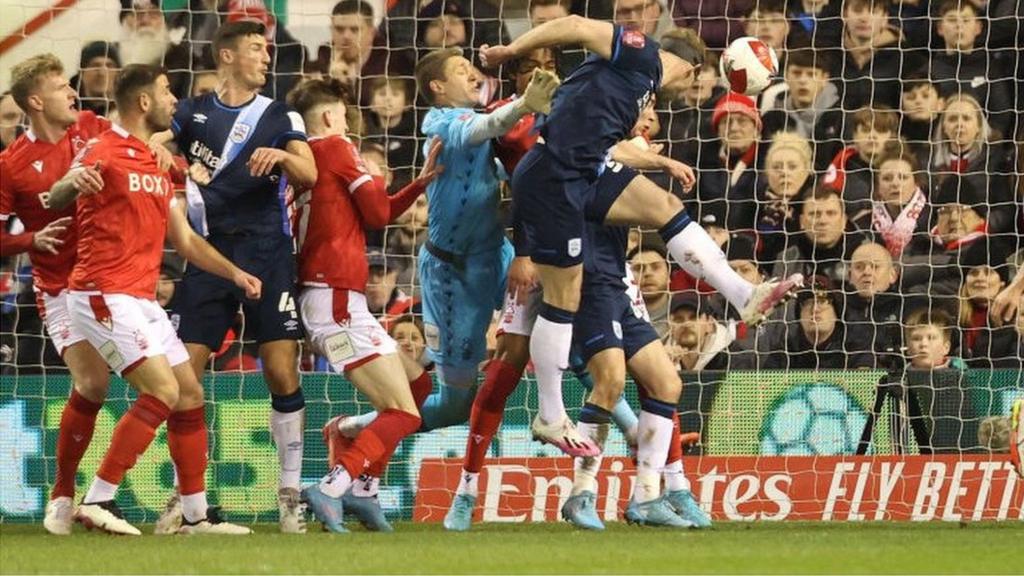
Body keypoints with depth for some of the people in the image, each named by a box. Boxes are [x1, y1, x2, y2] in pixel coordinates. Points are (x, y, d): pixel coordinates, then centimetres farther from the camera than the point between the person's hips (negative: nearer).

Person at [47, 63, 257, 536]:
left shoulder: (154, 167, 19)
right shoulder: (104, 152, -8)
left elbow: (185, 239, 25)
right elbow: (55, 200, -17)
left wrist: (234, 273, 14)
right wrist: (71, 182, -40)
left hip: (141, 300, 9)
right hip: (104, 295, -9)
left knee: (190, 394, 9)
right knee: (163, 390, -19)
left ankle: (195, 513, 17)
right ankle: (97, 501, -18)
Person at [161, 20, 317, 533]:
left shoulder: (280, 117, 9)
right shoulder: (192, 114, 9)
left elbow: (309, 175, -4)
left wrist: (281, 155, -25)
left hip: (267, 254, 0)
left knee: (282, 375, -7)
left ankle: (290, 495, 2)